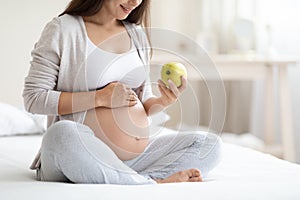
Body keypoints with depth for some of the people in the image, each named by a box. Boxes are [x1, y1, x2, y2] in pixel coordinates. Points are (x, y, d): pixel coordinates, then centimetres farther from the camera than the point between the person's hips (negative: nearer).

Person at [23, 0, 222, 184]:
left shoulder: (138, 33, 17)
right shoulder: (62, 29, -1)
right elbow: (33, 99, -8)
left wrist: (163, 102, -4)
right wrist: (100, 98, -13)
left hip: (138, 156, 6)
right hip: (85, 157, -5)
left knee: (210, 144, -9)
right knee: (62, 132, -38)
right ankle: (153, 183, -28)